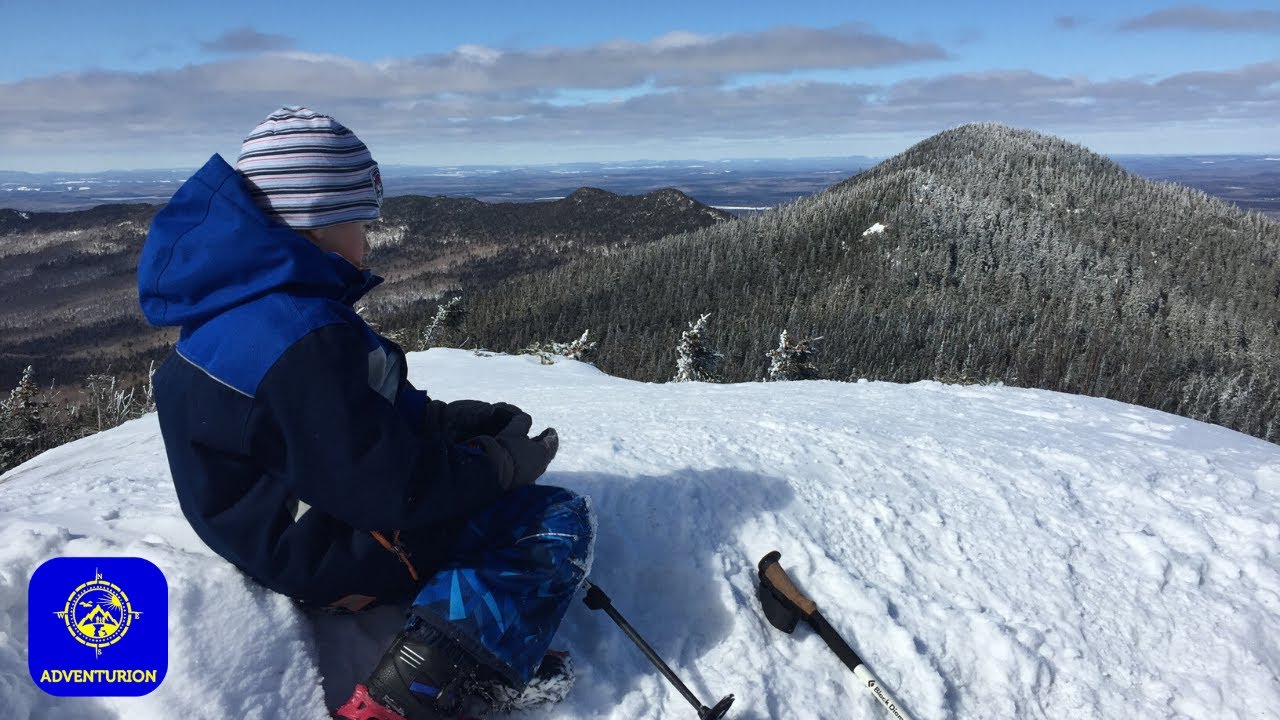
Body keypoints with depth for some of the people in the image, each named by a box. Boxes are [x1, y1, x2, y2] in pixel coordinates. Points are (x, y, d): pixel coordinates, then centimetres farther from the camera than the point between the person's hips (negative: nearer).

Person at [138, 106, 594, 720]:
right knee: (561, 523, -7)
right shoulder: (305, 340, -31)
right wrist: (505, 463, -15)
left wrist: (448, 418, 1)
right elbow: (390, 488, -30)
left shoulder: (239, 303, 2)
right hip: (340, 553, -10)